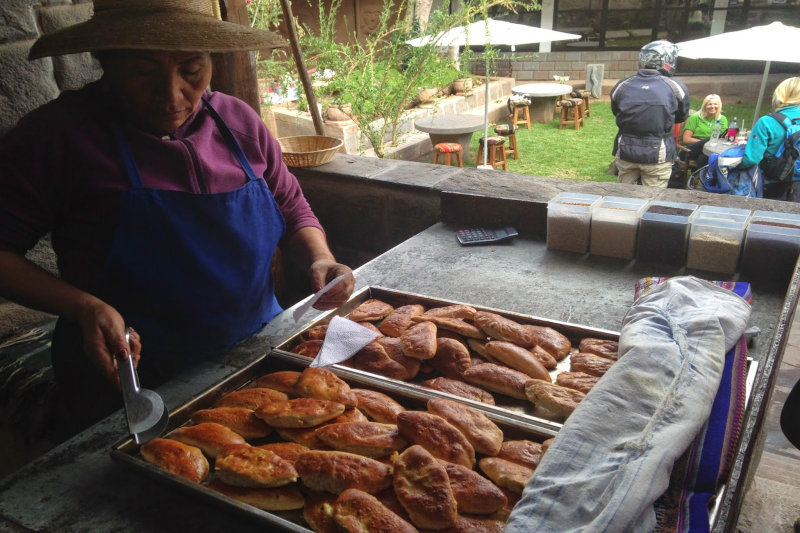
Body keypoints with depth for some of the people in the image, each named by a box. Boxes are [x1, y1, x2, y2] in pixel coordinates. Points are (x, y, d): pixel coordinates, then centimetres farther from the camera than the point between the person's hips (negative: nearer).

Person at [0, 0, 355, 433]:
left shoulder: (238, 121, 0)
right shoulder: (57, 134, -13)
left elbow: (292, 209, 10)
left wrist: (320, 262, -9)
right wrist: (84, 307, -24)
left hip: (257, 356, 5)